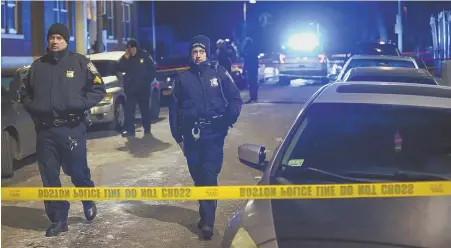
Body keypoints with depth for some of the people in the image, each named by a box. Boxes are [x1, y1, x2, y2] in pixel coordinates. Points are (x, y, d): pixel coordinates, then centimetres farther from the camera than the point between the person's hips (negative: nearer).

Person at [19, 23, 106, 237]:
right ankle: (58, 220, 16)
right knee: (49, 177, 5)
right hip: (44, 130, 3)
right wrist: (32, 107, 0)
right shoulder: (37, 66, 11)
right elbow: (25, 92, 20)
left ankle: (89, 202, 36)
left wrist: (82, 104, -14)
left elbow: (98, 89, 1)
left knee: (78, 171, 6)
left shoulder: (80, 62, 1)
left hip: (72, 129, -3)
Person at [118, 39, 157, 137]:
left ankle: (147, 129, 17)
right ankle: (129, 130, -5)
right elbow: (121, 69, -7)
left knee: (145, 109, 8)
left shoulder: (145, 55, -3)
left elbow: (153, 70, 1)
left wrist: (148, 81, -5)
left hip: (143, 88, -2)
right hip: (130, 88, 2)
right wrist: (125, 58, -16)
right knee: (129, 109, -4)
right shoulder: (126, 58, 5)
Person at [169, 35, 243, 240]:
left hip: (213, 134, -3)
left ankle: (207, 221, -7)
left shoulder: (219, 73, 0)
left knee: (209, 176, -8)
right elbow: (174, 108, 8)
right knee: (197, 176, 10)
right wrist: (178, 136, 5)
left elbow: (235, 99, 2)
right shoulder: (183, 78, 7)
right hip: (192, 135, 3)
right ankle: (206, 214, 26)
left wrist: (227, 122, -10)